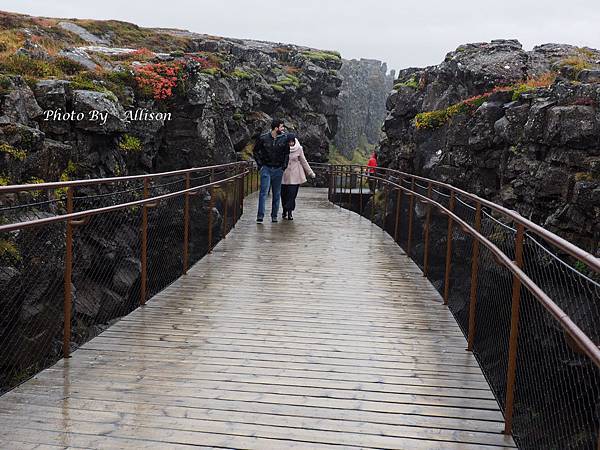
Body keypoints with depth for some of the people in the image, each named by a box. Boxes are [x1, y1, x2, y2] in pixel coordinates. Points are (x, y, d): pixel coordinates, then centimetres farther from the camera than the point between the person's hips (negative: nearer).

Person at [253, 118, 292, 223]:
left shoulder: (284, 138, 0)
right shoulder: (263, 138, -5)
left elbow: (287, 153, 13)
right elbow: (256, 151, 8)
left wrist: (284, 166, 5)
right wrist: (260, 164, 1)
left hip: (278, 170, 3)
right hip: (266, 168, -2)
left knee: (277, 194, 7)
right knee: (264, 192, -11)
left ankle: (274, 216, 16)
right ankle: (260, 215, -10)